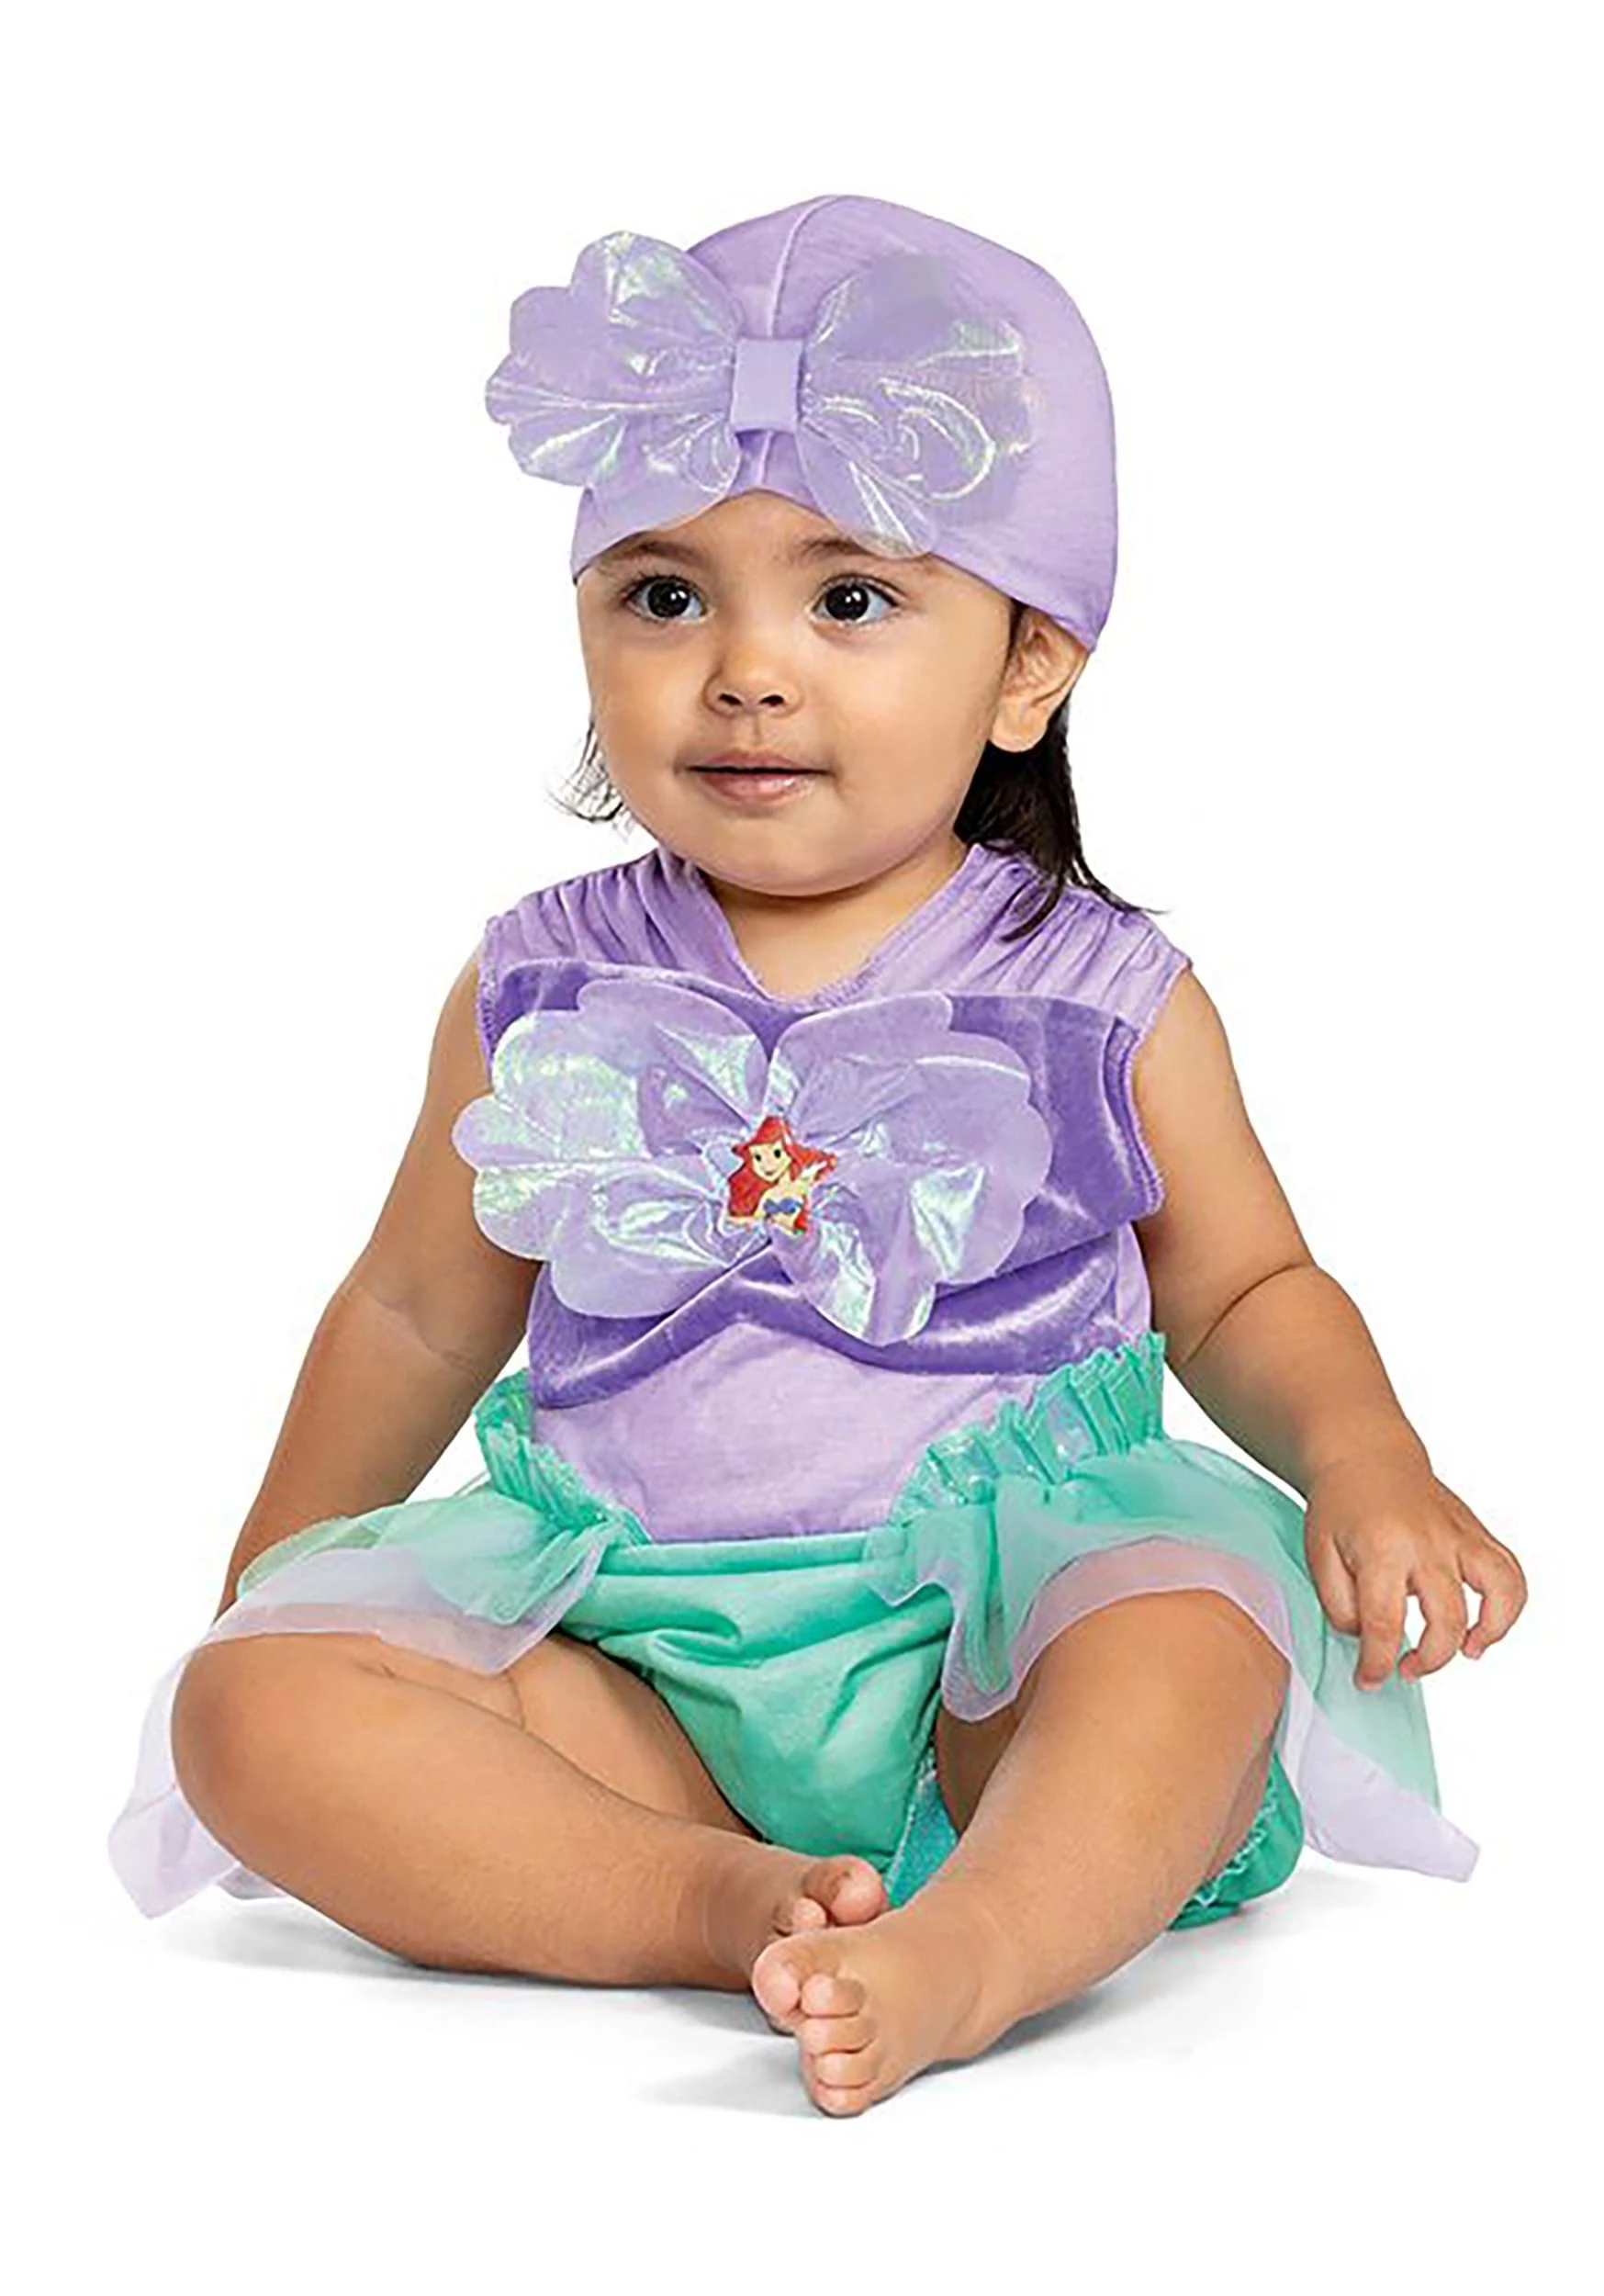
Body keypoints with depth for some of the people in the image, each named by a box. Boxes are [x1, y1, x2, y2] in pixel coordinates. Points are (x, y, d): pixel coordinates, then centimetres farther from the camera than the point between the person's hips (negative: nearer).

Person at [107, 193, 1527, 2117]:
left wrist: (1367, 1461, -7)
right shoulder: (541, 994, 6)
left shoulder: (1105, 1001, 1)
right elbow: (418, 1312, 19)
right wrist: (265, 1591, 25)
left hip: (993, 1617, -2)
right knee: (254, 1711, -22)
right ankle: (720, 1897, -33)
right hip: (626, 1634, 2)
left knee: (1197, 1642, -33)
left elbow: (1245, 1293, 14)